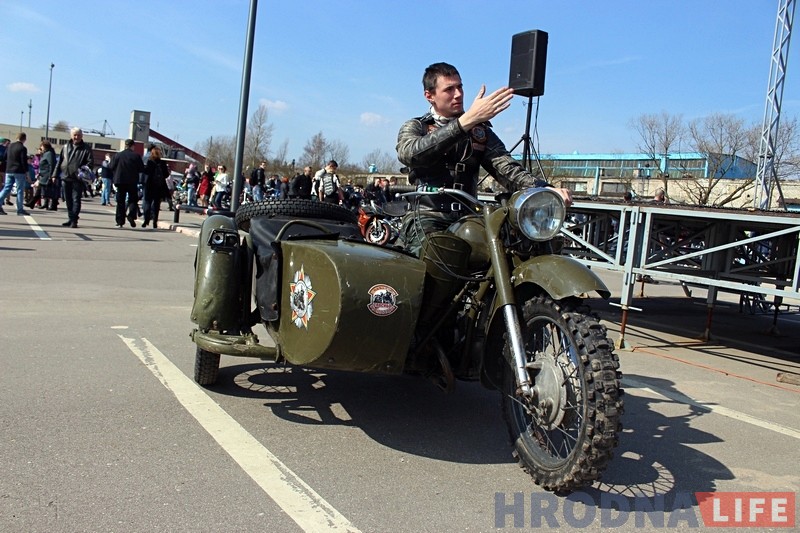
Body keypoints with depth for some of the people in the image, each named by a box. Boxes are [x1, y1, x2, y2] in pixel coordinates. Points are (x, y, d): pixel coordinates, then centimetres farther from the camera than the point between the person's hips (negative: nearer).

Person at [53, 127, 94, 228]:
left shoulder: (86, 148, 0)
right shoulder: (65, 147, 14)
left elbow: (91, 162, -5)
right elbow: (59, 162, 17)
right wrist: (56, 175, 13)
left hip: (78, 179, -5)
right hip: (66, 178, 5)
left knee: (76, 200, -7)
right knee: (68, 200, 11)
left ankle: (74, 220, -6)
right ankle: (71, 218, 21)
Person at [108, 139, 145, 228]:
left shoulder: (117, 155, 0)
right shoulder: (136, 156, -5)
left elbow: (111, 168, 1)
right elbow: (142, 170, -5)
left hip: (120, 181, 2)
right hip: (132, 182, -2)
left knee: (120, 201, 8)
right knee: (133, 200, 9)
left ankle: (120, 221, 6)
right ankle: (131, 215, -15)